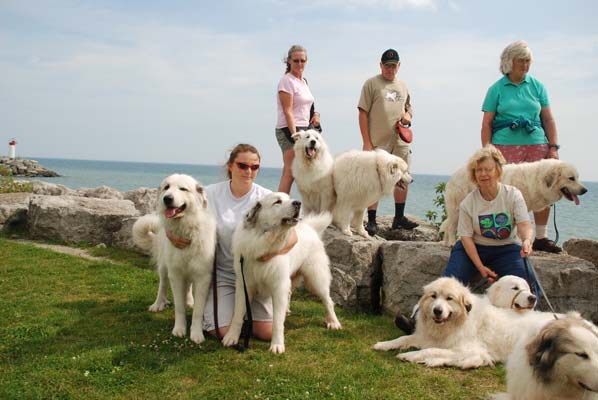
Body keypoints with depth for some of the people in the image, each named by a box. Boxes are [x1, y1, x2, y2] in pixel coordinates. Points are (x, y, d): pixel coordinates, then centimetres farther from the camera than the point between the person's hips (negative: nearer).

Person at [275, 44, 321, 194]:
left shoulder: (303, 81, 18)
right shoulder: (287, 80, -8)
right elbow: (287, 111, -15)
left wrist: (315, 114, 7)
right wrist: (294, 135, -21)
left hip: (303, 129, 8)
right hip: (289, 130, -8)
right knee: (290, 173, -12)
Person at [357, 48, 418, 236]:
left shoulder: (403, 85, 16)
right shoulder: (371, 84, -1)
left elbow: (409, 107, 27)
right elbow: (363, 113, -6)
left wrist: (408, 115, 1)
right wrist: (366, 142, -13)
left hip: (400, 141, 6)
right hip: (378, 142, -6)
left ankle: (399, 217, 21)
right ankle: (371, 221, 1)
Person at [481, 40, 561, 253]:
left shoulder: (537, 86, 12)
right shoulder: (497, 89, 5)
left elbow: (548, 119, 11)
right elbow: (487, 123, 3)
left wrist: (554, 147, 3)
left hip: (537, 146, 3)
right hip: (506, 146, -3)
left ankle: (541, 237, 12)